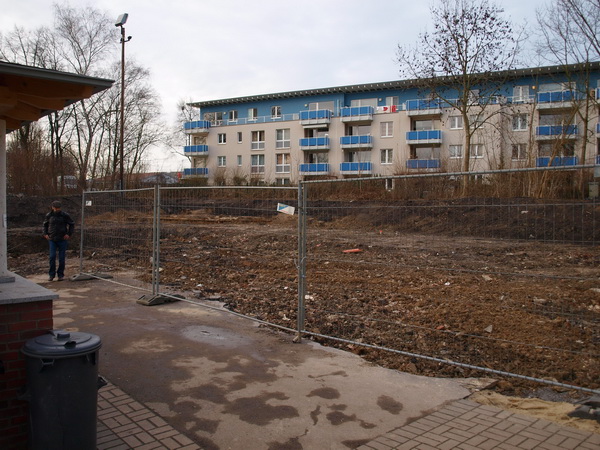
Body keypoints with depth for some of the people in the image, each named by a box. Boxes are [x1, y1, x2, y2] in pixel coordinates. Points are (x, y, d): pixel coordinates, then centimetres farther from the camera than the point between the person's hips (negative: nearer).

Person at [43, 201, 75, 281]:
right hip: (52, 240, 1)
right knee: (52, 257, -5)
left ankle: (60, 275, 12)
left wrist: (69, 234, -4)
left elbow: (72, 224, 5)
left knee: (62, 258, 1)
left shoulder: (65, 215, -5)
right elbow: (45, 224, 20)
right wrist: (45, 234, 8)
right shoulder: (49, 215, 2)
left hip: (62, 239, -1)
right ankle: (51, 274, 7)